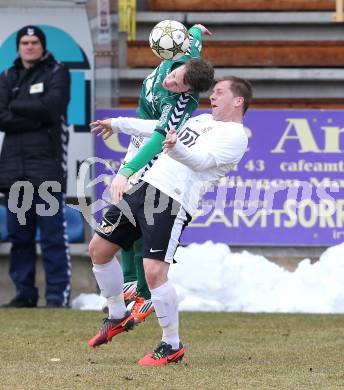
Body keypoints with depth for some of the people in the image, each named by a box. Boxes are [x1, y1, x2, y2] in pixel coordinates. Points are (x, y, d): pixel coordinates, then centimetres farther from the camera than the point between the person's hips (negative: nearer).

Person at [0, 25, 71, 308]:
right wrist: (35, 115, -8)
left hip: (48, 165, -5)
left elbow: (51, 108, -11)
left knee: (53, 235, -8)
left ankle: (58, 294, -8)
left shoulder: (57, 73, 6)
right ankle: (25, 293, 11)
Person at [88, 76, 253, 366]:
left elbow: (200, 160, -21)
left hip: (174, 201, -9)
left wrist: (176, 148, -42)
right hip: (146, 185, 9)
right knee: (99, 249, 11)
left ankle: (172, 345, -5)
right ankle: (118, 317, 30)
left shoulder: (235, 137, -4)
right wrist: (117, 123, 44)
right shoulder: (203, 120, 23)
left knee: (154, 272, -21)